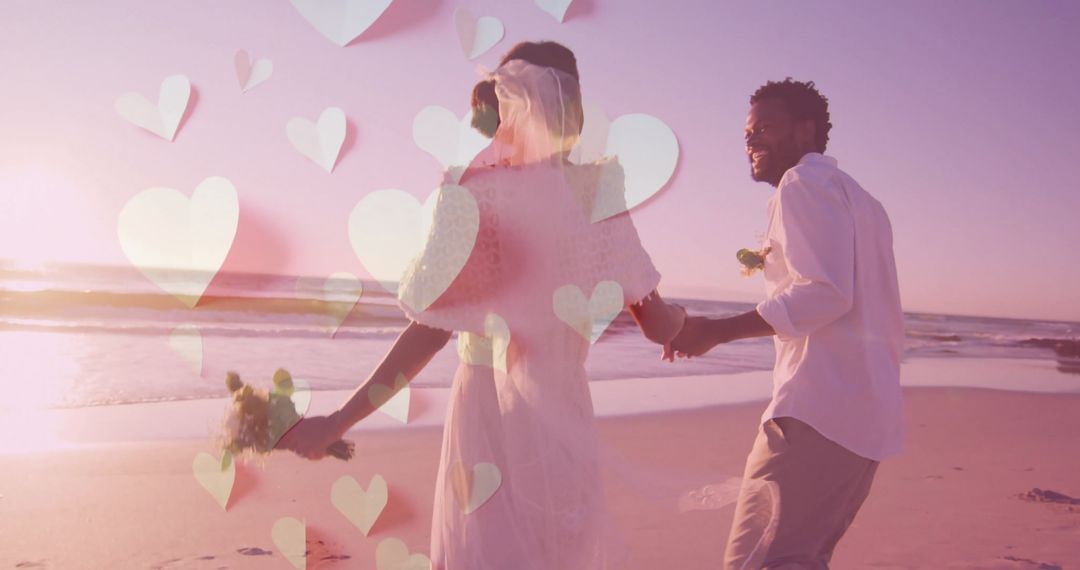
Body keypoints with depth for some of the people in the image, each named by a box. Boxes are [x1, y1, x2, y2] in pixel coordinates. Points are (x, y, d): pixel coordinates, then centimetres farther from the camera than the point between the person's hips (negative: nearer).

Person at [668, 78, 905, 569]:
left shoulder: (805, 183, -4)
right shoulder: (855, 196, 26)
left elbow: (825, 294, -17)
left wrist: (716, 331, -16)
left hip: (819, 407, -11)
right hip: (869, 413, 11)